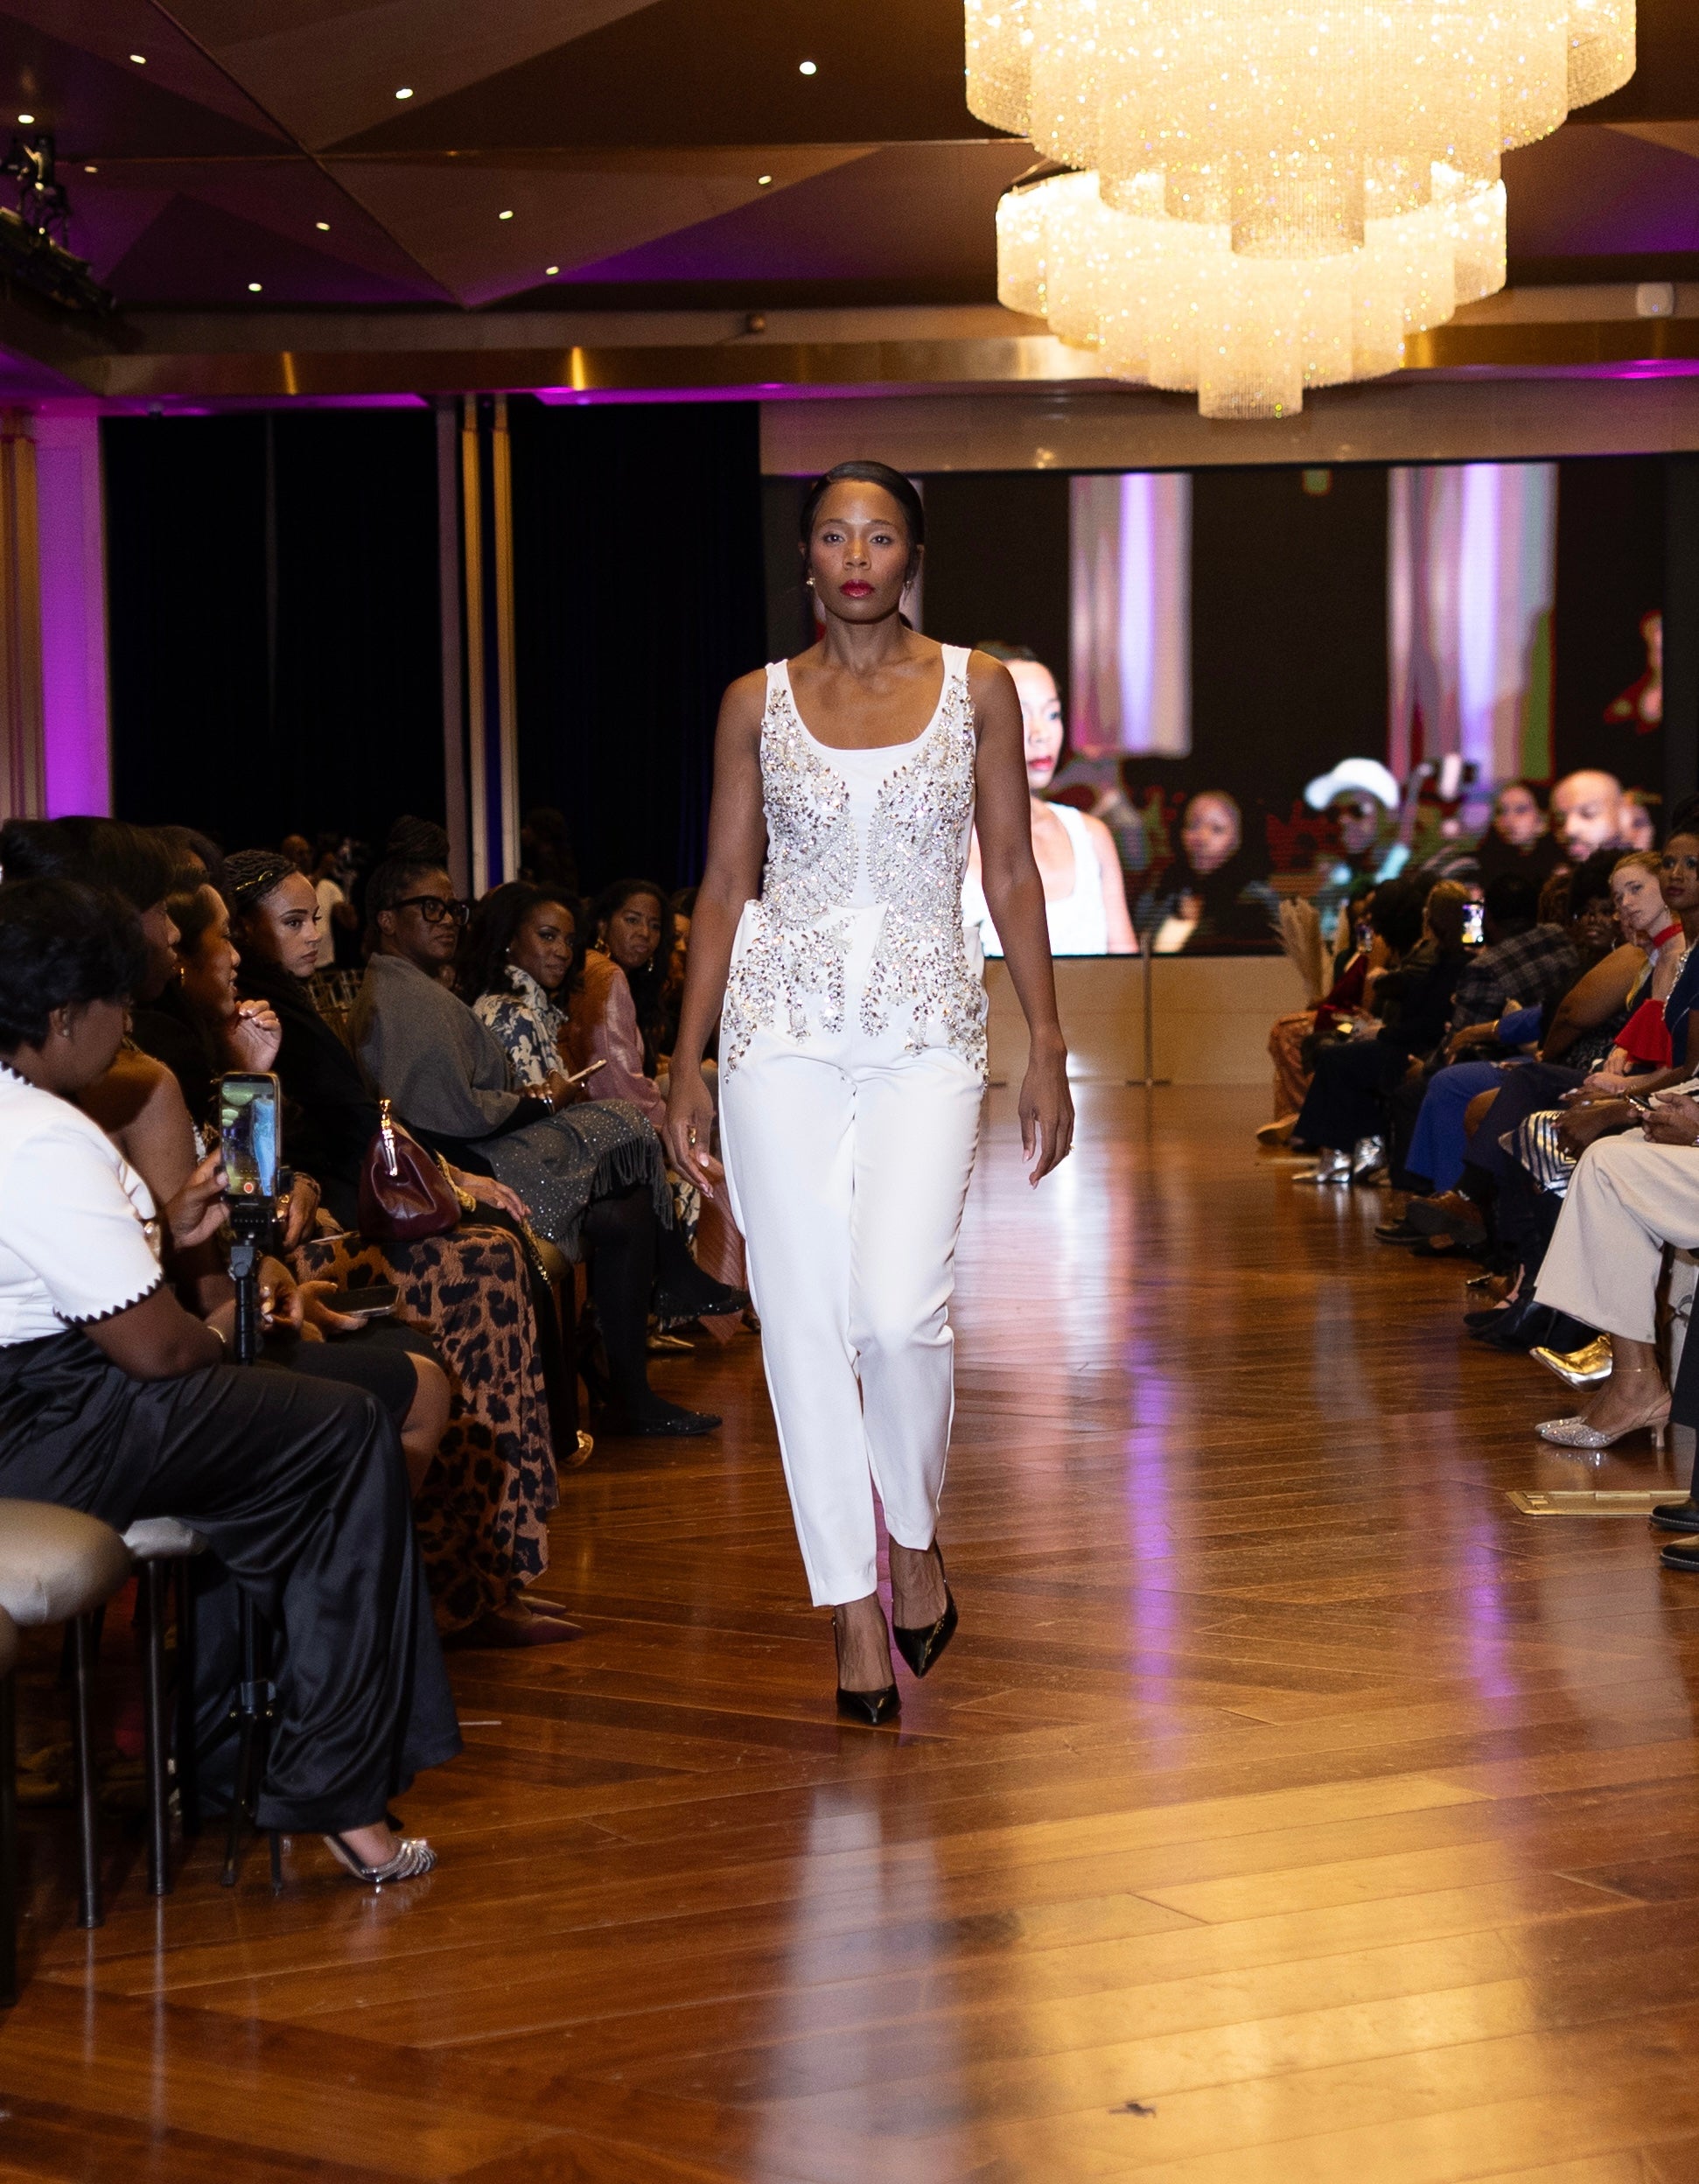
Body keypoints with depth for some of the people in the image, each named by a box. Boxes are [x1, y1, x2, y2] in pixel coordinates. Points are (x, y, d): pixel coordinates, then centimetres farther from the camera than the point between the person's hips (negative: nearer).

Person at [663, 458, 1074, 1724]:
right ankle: (854, 1604, 9)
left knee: (899, 1309, -16)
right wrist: (687, 1072, 4)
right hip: (784, 1022, 1)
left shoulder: (978, 689, 6)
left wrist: (1049, 1052, 1)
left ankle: (915, 1535, 12)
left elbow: (1012, 877, 6)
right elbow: (725, 886, 9)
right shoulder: (758, 703, 7)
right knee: (805, 1316, -2)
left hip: (926, 1027, -1)